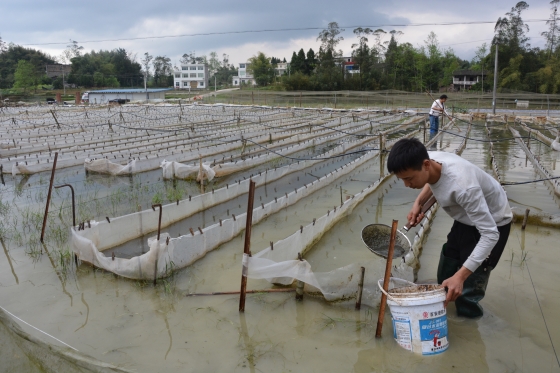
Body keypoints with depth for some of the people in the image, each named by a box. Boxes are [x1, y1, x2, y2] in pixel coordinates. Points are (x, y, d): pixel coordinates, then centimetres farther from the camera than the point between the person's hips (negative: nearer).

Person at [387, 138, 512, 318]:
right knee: (445, 281, 16)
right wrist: (418, 203, -9)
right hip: (466, 219, 8)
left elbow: (490, 235, -39)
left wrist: (460, 276, -46)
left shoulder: (462, 186, -44)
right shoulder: (431, 160, -21)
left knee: (467, 292, -8)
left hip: (493, 223, -7)